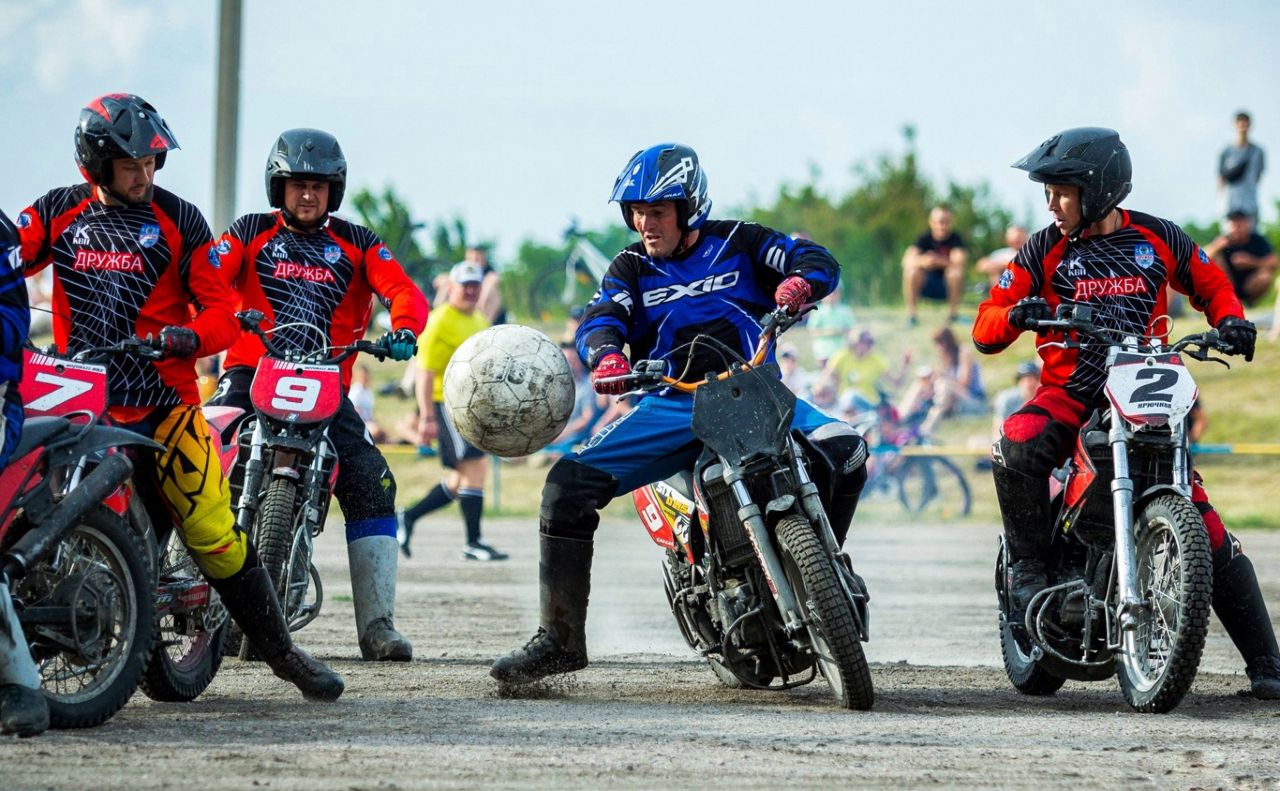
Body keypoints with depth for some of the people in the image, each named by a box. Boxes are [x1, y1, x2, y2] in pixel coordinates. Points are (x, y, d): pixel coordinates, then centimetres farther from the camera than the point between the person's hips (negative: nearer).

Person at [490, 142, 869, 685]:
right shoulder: (630, 268, 11)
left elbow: (818, 261, -2)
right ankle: (560, 638, -11)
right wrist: (606, 354, -31)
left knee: (843, 449, -28)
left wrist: (799, 282, -27)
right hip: (670, 405, 1)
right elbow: (600, 319, -6)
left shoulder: (737, 243, 7)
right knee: (569, 484, -17)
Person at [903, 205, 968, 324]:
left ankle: (952, 313, -18)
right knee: (911, 271, -28)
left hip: (948, 284, -1)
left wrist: (939, 261, -46)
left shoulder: (955, 239, -10)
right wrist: (922, 261, -45)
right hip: (927, 285, 1)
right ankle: (911, 313, -18)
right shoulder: (925, 238, -7)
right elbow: (907, 260, -22)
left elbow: (959, 262, -27)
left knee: (956, 272, -33)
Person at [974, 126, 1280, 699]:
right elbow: (985, 331, 0)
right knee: (1015, 445, -35)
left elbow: (1211, 285, 21)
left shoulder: (1158, 239, 5)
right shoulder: (1045, 250, 3)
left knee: (1203, 522, -9)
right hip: (1070, 394, 0)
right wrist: (1016, 314, -23)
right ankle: (1028, 566, -13)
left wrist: (1230, 320, -2)